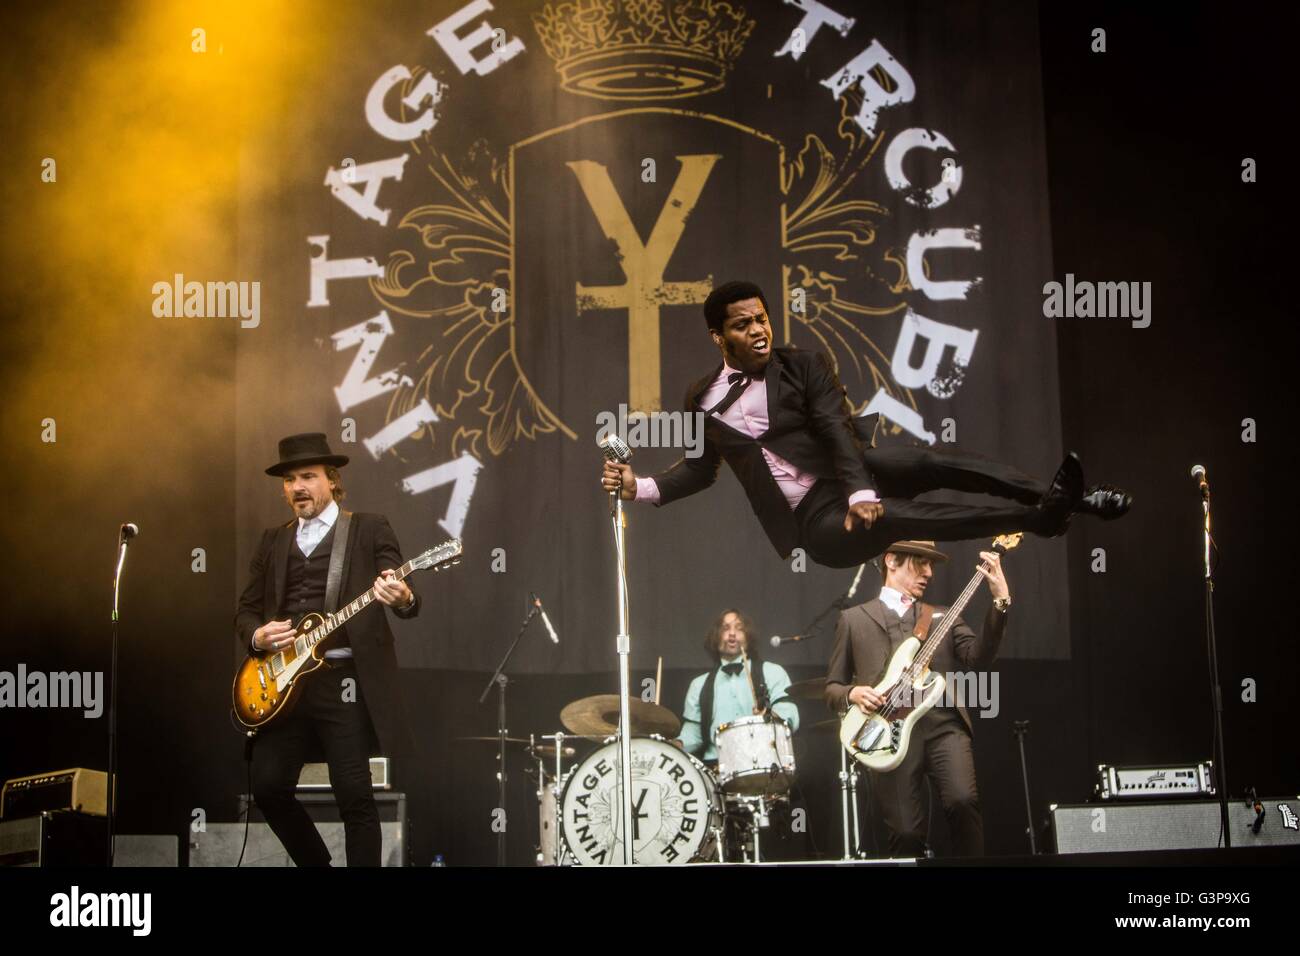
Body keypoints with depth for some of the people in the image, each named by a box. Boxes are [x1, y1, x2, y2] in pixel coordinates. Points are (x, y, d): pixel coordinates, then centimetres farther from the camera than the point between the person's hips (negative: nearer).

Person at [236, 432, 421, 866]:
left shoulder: (370, 529, 4)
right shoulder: (273, 541, 18)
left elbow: (405, 596, -5)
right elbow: (246, 609, 18)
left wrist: (403, 598, -30)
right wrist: (257, 635, -5)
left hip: (346, 683, -5)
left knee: (354, 795, -8)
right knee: (269, 788, -1)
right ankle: (316, 863, 20)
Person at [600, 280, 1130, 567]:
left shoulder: (804, 366, 4)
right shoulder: (702, 398, 9)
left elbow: (836, 428, -9)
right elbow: (699, 468, 19)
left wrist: (860, 491, -27)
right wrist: (638, 487, 1)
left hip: (848, 476, 2)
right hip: (813, 519, -2)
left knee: (935, 463, -28)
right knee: (894, 516, -32)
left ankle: (1071, 499, -36)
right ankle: (1041, 517, -44)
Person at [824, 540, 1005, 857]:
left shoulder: (942, 617, 22)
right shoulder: (854, 619, 17)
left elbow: (978, 657, 3)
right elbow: (832, 687, 16)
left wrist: (1000, 601, -7)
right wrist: (853, 694, -8)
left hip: (943, 724, 1)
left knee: (963, 801, -23)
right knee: (906, 833, -8)